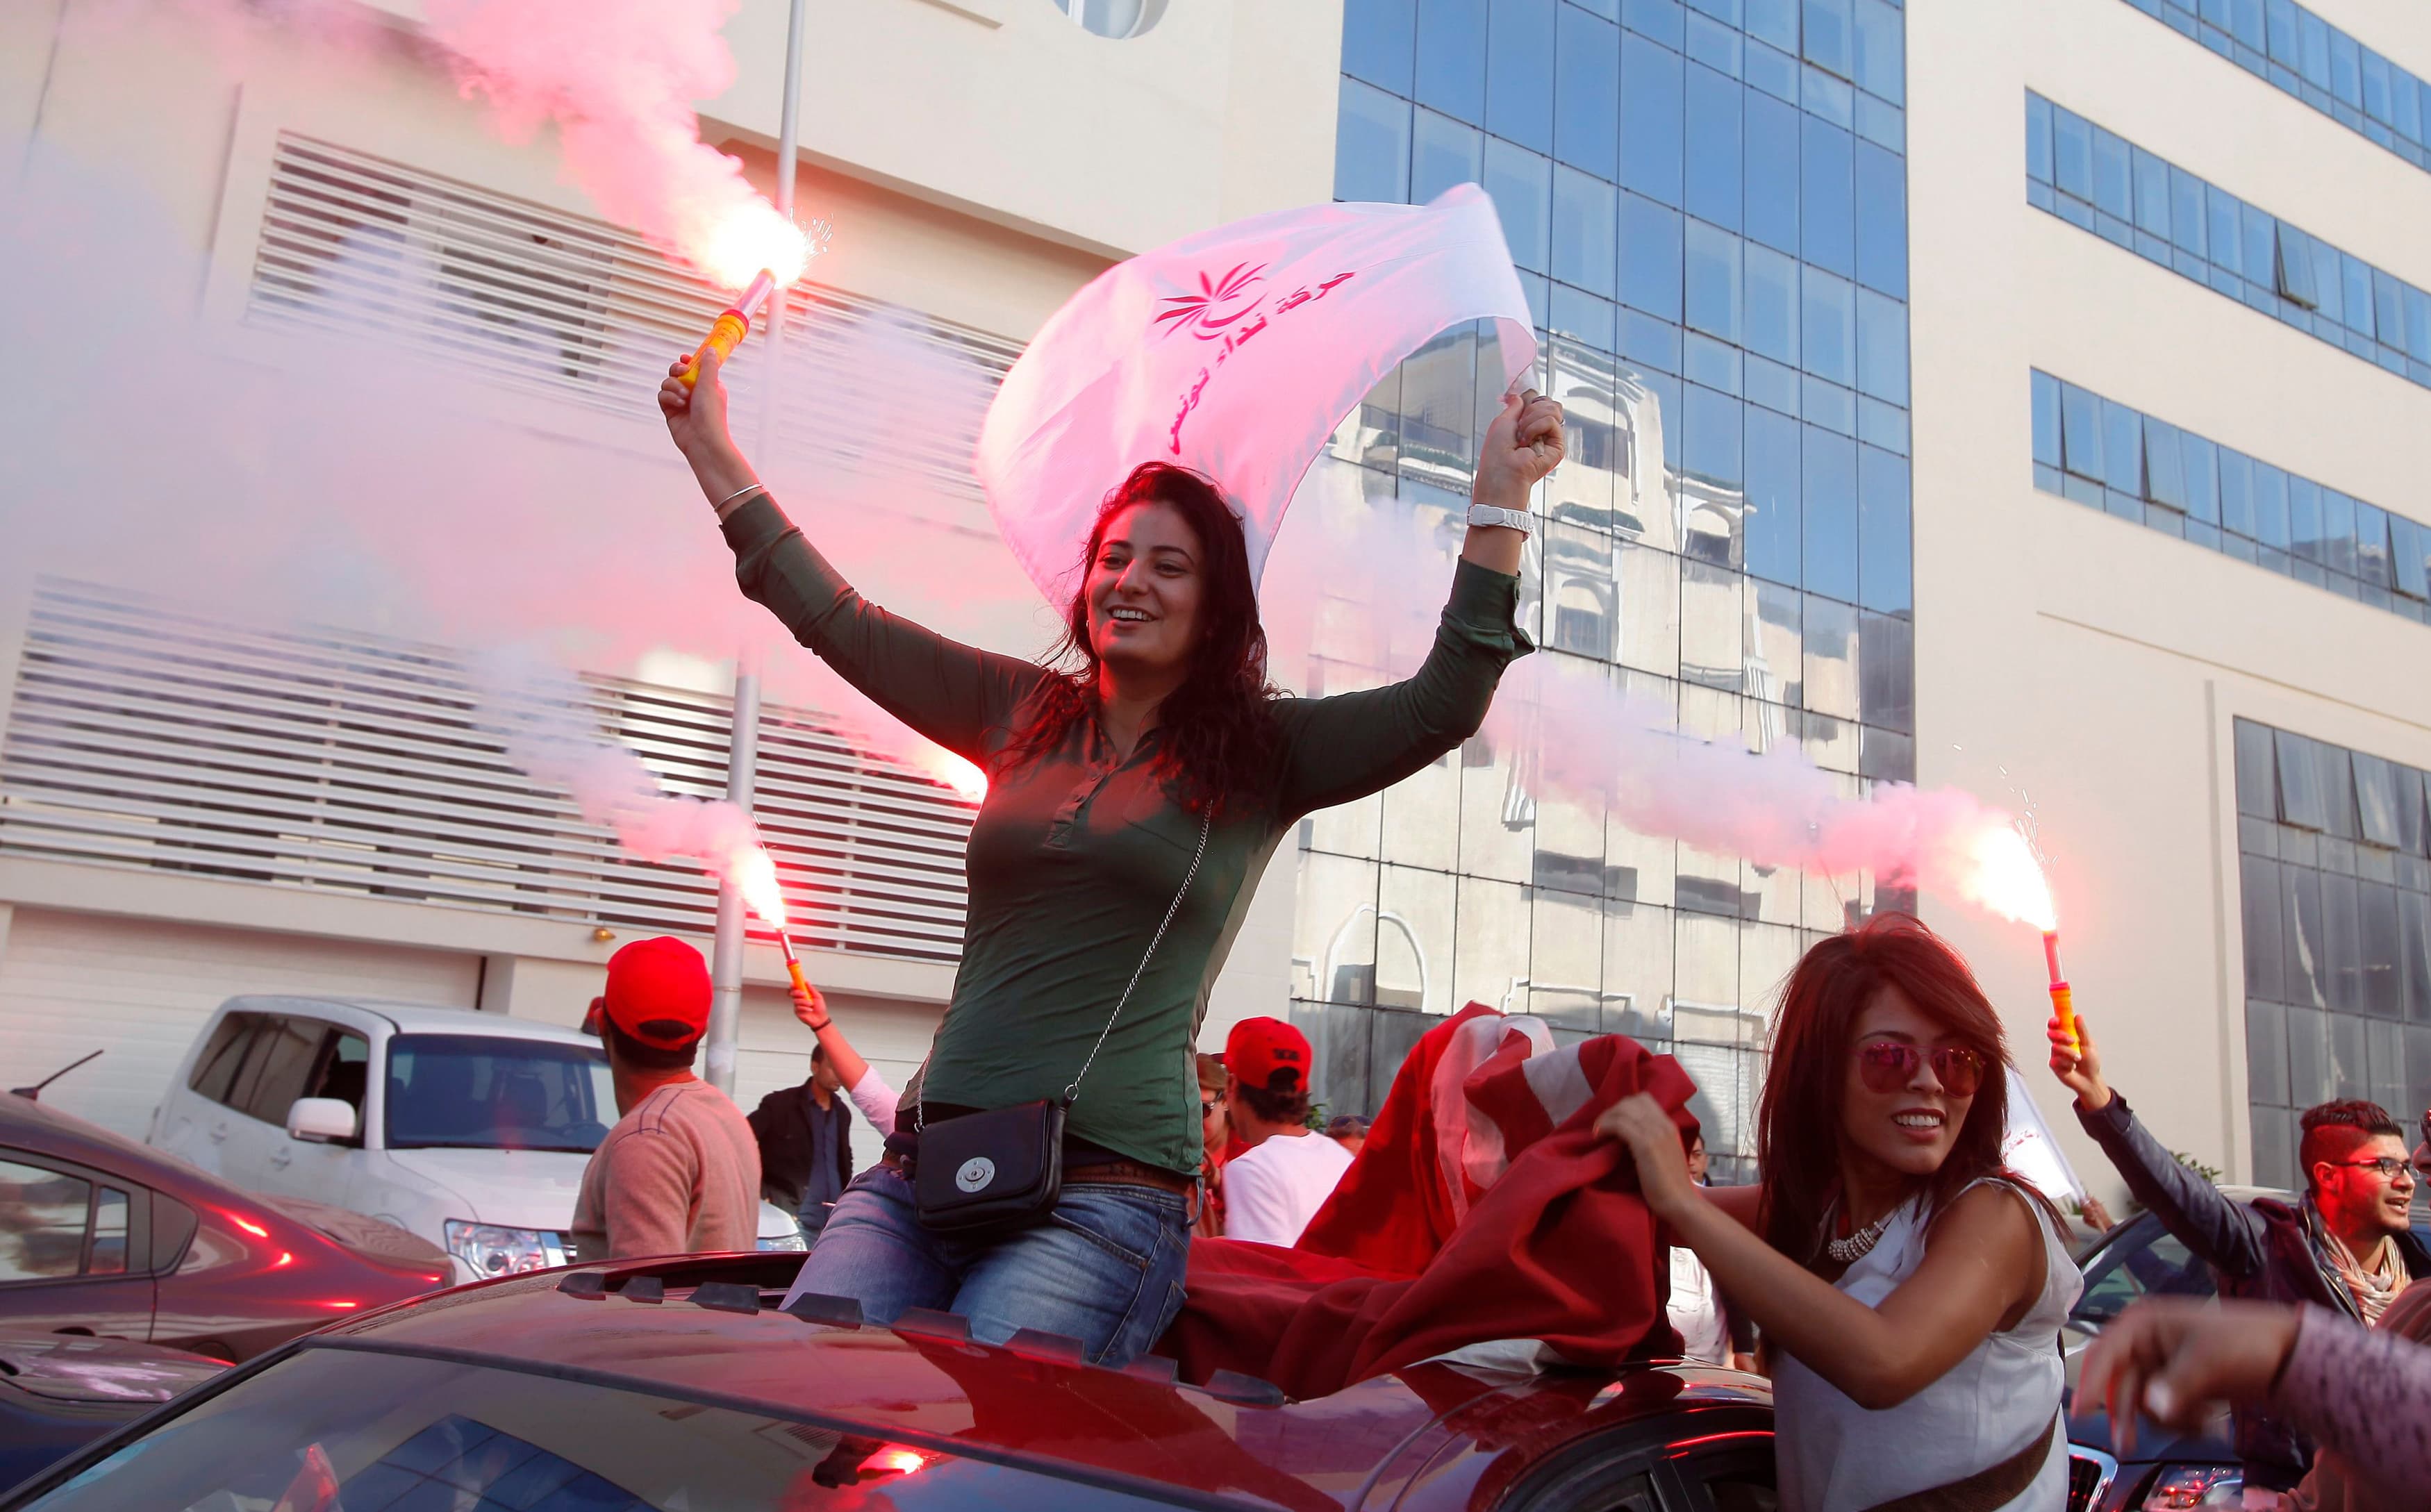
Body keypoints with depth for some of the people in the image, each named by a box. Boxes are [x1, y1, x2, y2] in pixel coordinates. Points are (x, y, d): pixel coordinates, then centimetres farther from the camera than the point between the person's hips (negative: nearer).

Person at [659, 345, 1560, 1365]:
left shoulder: (1262, 756, 6)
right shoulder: (1022, 712, 16)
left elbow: (1444, 706, -6)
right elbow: (840, 624, 21)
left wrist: (1501, 496, -12)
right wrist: (714, 453, 23)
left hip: (1102, 1195, -4)